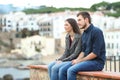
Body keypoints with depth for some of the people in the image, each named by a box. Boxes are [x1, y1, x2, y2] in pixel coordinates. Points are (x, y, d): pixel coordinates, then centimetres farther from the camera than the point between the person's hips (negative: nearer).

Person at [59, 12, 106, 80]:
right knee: (63, 69, -9)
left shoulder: (96, 31, -12)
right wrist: (77, 59, -2)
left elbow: (95, 53, -18)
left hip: (97, 62, -8)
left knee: (71, 70, -27)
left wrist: (80, 60, -12)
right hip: (86, 60, 8)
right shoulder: (84, 34, 15)